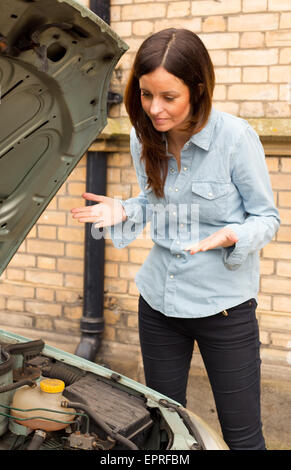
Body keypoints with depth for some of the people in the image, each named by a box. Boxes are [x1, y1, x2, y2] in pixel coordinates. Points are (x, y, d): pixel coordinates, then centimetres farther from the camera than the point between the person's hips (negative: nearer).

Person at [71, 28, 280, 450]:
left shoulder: (236, 138, -17)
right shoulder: (144, 138, -1)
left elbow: (267, 217, -7)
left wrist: (233, 236, -28)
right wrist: (123, 212, -6)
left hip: (223, 302, -4)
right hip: (158, 299, 5)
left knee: (242, 434, 8)